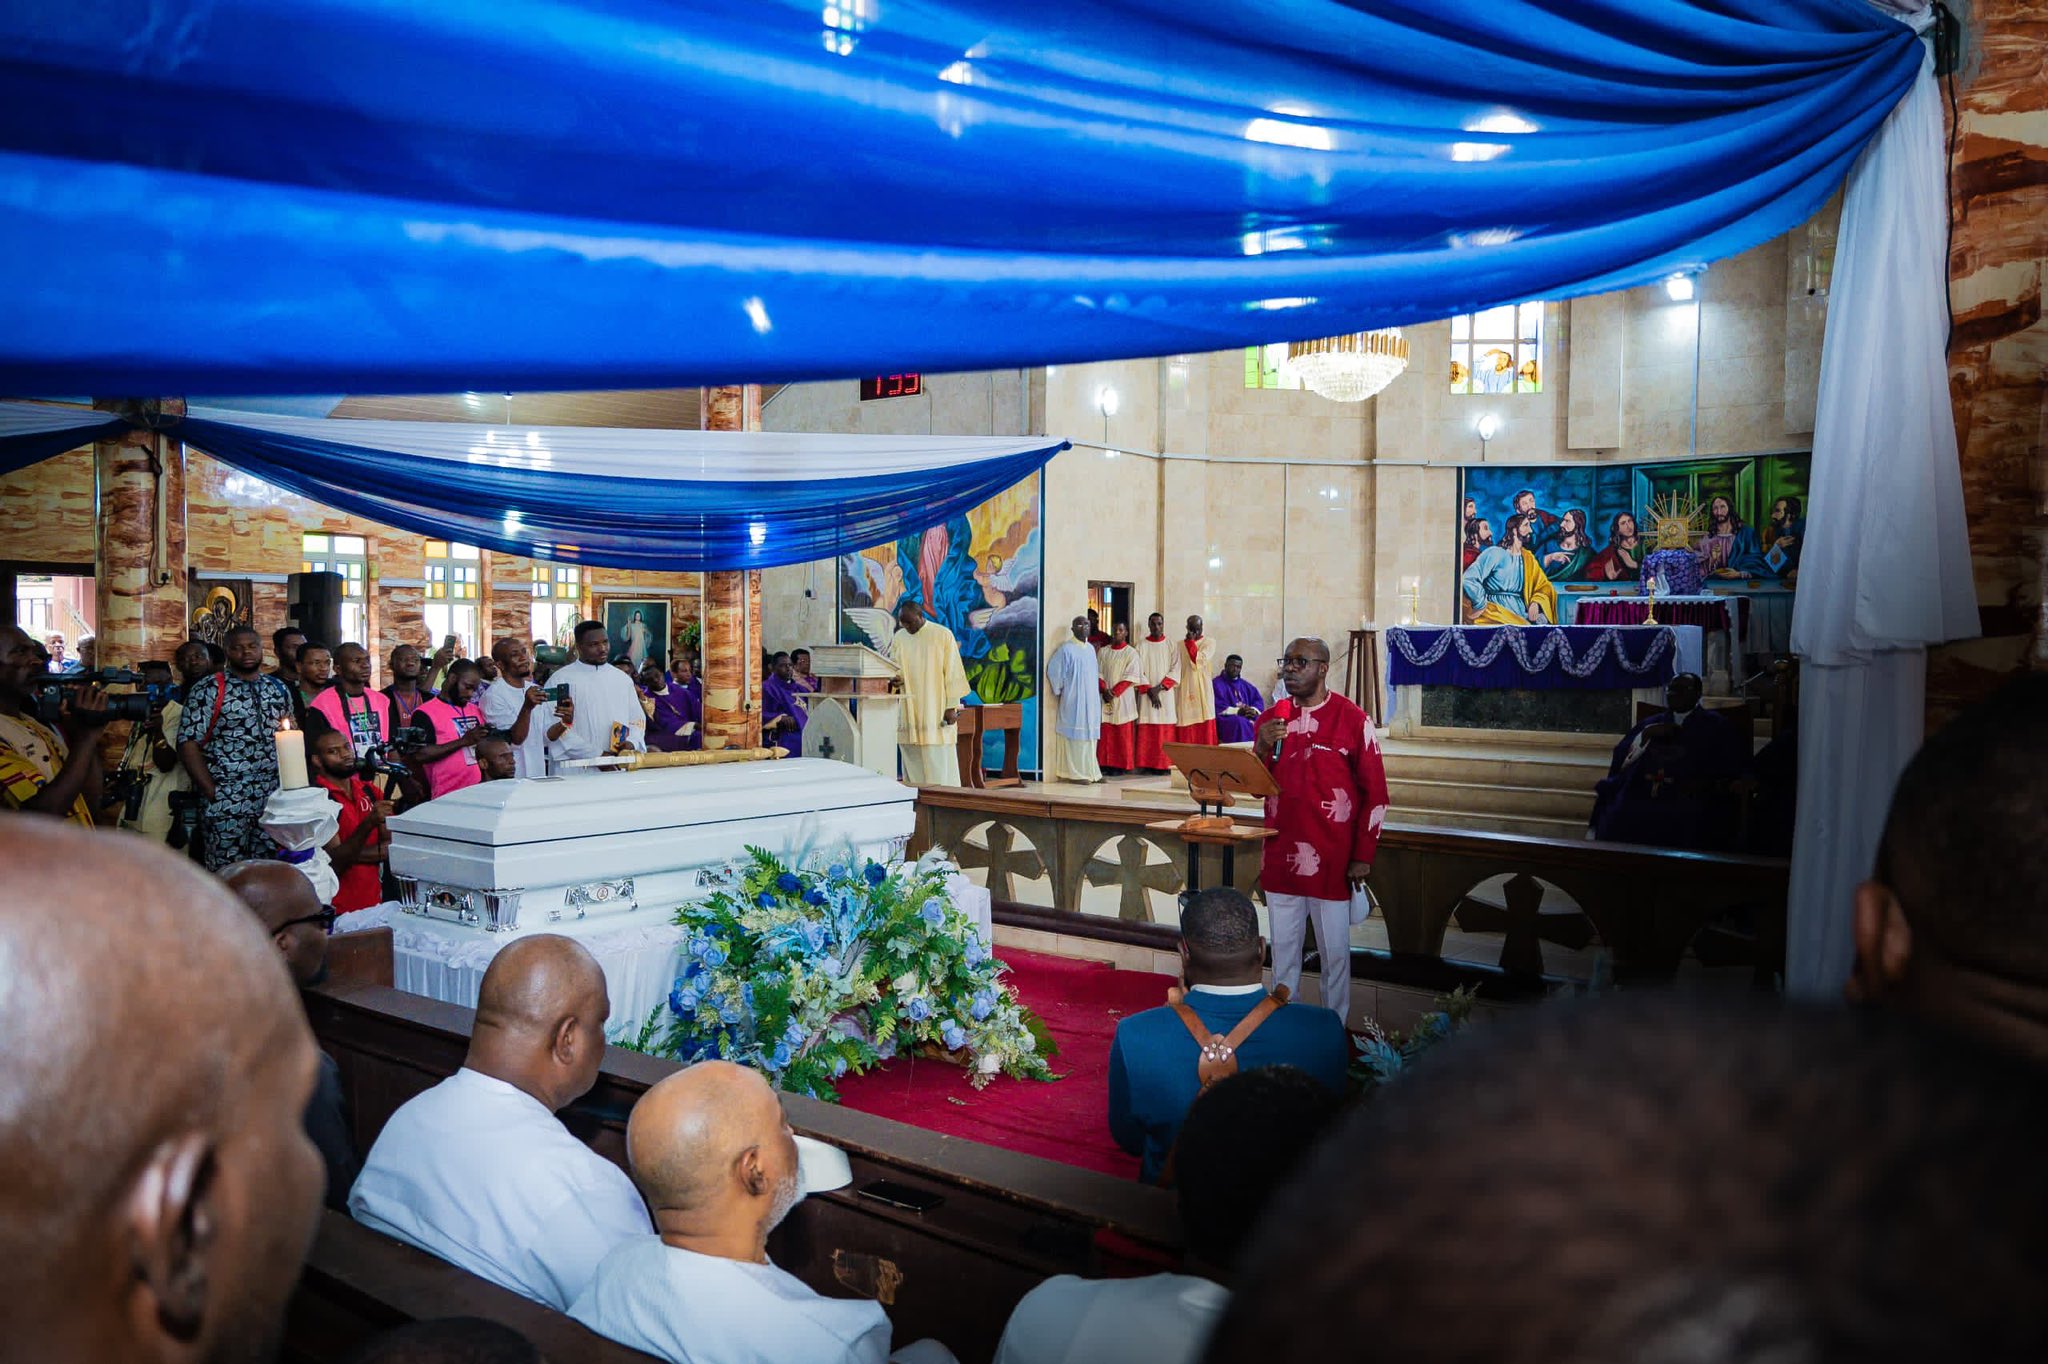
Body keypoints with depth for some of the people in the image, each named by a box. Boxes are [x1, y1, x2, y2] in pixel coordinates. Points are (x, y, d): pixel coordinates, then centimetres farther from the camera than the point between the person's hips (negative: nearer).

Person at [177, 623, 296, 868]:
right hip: (226, 804, -4)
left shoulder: (279, 689, 13)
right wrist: (212, 793, -11)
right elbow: (188, 743, -6)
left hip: (273, 802, 4)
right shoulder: (208, 690, -1)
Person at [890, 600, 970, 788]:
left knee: (938, 764, -4)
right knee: (913, 764, 4)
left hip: (936, 712, -4)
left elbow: (952, 673, -5)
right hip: (908, 714, 4)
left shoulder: (943, 635, -3)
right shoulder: (899, 638, 10)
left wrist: (951, 706, -10)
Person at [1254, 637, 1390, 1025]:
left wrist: (1363, 857, -7)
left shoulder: (1352, 720, -6)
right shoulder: (1272, 717, 7)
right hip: (1281, 857, 4)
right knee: (1283, 948, 12)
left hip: (1332, 861, -4)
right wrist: (1263, 748, -9)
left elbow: (1375, 794, -4)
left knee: (1335, 952, 5)